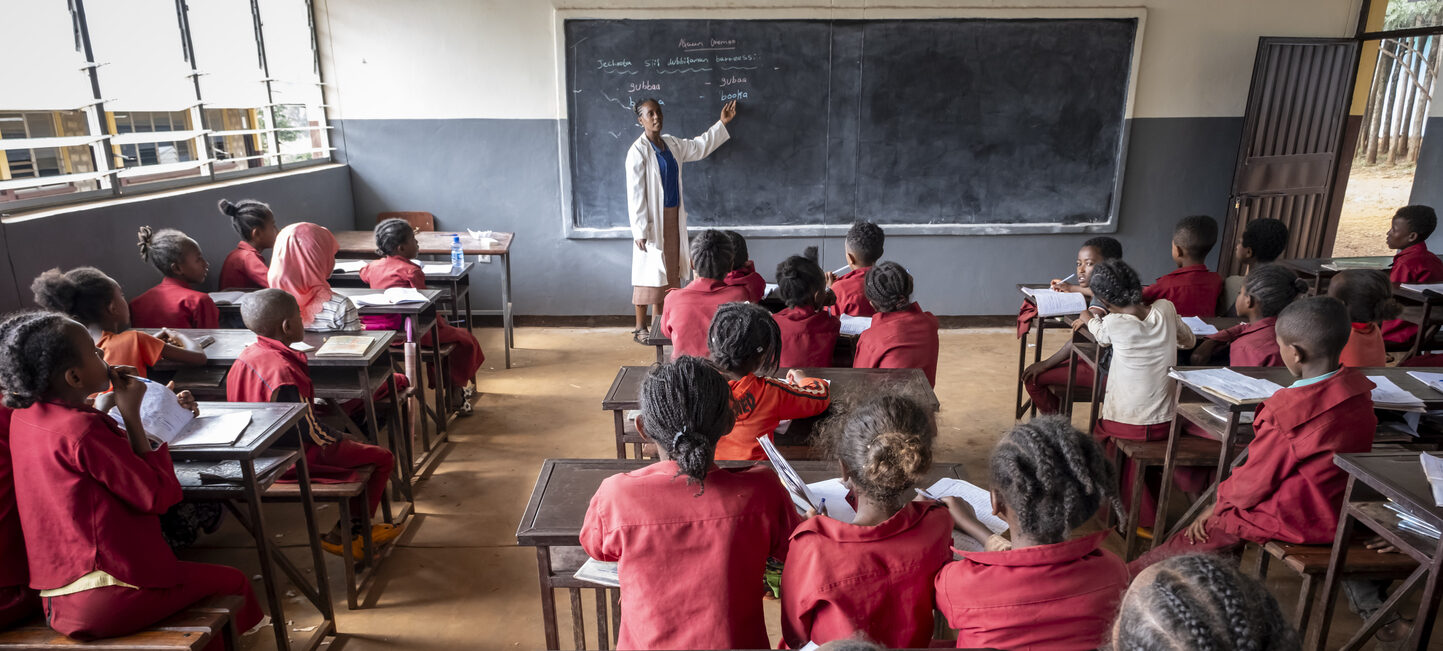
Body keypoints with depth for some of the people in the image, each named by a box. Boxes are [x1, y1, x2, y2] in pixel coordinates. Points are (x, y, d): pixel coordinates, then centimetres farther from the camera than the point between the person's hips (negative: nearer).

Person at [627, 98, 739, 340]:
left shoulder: (671, 144, 8)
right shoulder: (638, 151, -14)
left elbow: (699, 147, 25)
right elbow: (635, 194, -16)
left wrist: (722, 123, 24)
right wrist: (640, 230, -19)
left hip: (673, 217, 8)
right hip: (653, 220, -7)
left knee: (669, 269, 12)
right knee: (649, 271, -2)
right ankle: (640, 327, 9)